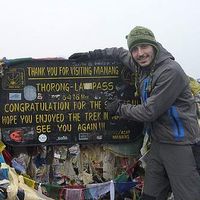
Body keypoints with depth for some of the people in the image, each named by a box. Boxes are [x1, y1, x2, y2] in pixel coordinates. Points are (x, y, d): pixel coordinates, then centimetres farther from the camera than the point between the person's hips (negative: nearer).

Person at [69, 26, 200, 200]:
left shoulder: (171, 72, -20)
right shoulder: (141, 66, 5)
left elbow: (149, 112, -19)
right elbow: (120, 52, 27)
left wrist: (120, 108, -4)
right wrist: (91, 55, 19)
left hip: (181, 145, -8)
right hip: (158, 143, 8)